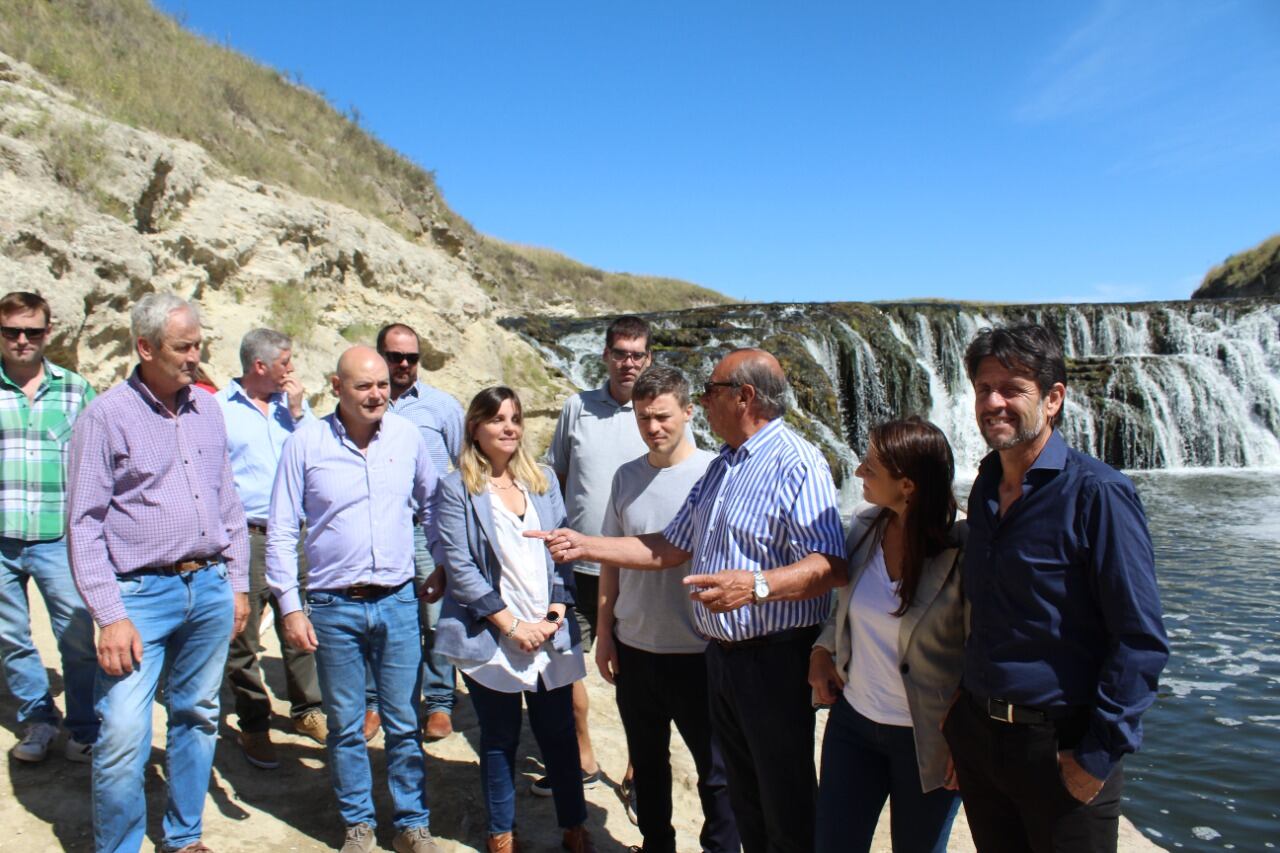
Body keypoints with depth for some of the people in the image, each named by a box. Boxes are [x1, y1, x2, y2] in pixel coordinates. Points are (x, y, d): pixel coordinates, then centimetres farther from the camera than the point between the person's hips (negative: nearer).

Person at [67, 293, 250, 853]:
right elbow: (84, 524, -8)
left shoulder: (206, 409, 7)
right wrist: (110, 616, -13)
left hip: (210, 588, 5)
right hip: (142, 595, -5)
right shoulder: (107, 416, -7)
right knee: (124, 735, -8)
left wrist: (237, 583, 11)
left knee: (196, 718, 15)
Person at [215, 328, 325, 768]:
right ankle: (253, 727, 19)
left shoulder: (288, 404, 10)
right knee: (243, 640, 6)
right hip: (244, 537, -4)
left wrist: (297, 410, -4)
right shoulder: (218, 408, -3)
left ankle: (307, 710, 25)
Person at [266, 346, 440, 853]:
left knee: (404, 724, 10)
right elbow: (281, 530, -3)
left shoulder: (407, 436, 0)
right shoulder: (306, 442, -7)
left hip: (398, 602, 1)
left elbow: (432, 505, 15)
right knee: (346, 727, 13)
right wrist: (290, 606, -6)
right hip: (333, 607, -1)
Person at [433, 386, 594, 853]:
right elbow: (458, 566, -9)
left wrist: (556, 613, -5)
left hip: (550, 634, 3)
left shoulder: (543, 481, 10)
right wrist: (512, 625, -12)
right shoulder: (456, 489, -4)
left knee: (559, 734, 9)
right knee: (500, 739, 10)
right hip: (490, 636, -3)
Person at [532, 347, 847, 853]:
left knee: (788, 811, 5)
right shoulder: (720, 468, 14)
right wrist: (584, 545, 10)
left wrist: (756, 585, -41)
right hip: (721, 655, 9)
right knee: (744, 799, 21)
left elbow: (829, 567, -26)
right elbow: (668, 550, 16)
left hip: (775, 659, -9)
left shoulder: (796, 464, -16)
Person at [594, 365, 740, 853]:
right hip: (634, 647, 5)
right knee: (647, 761, 21)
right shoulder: (627, 477, 2)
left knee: (714, 767, 11)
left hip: (697, 652, -4)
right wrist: (605, 633, 8)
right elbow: (612, 560, 8)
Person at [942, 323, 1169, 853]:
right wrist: (961, 718, 13)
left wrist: (1099, 756, -15)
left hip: (1059, 746, -6)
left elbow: (1141, 641, -16)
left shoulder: (1097, 492, -15)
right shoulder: (984, 490, 5)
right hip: (976, 735, 6)